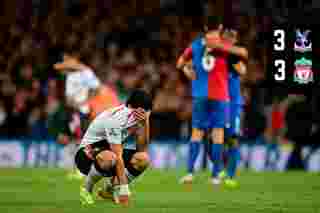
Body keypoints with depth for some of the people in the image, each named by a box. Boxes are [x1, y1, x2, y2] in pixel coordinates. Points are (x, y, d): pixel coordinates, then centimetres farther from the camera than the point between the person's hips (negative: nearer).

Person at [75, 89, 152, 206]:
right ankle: (86, 190, -12)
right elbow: (118, 156, -32)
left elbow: (142, 148, -9)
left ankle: (112, 188, 6)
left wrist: (145, 123, -21)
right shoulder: (115, 119, -29)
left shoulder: (138, 118, -4)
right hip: (88, 154, -8)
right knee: (109, 158, -40)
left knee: (143, 158, -15)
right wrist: (124, 190, -34)